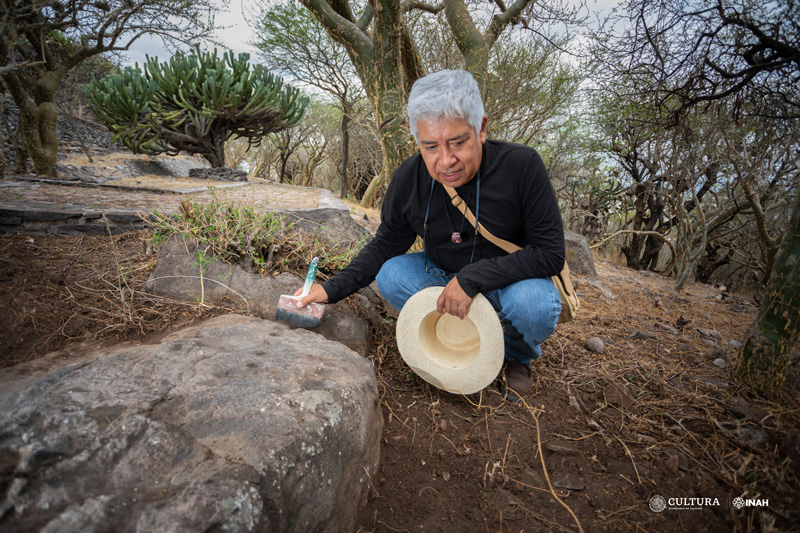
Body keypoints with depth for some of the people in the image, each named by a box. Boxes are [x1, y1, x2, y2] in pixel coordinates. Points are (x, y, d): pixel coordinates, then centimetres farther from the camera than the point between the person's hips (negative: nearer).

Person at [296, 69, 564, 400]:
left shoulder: (521, 166, -24)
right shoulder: (408, 179, -14)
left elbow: (550, 254, -22)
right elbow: (385, 246, -3)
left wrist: (472, 278, -31)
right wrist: (333, 289, -15)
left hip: (510, 281, -3)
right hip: (443, 275, 3)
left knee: (536, 304, -34)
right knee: (391, 276, -20)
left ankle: (518, 357, 4)